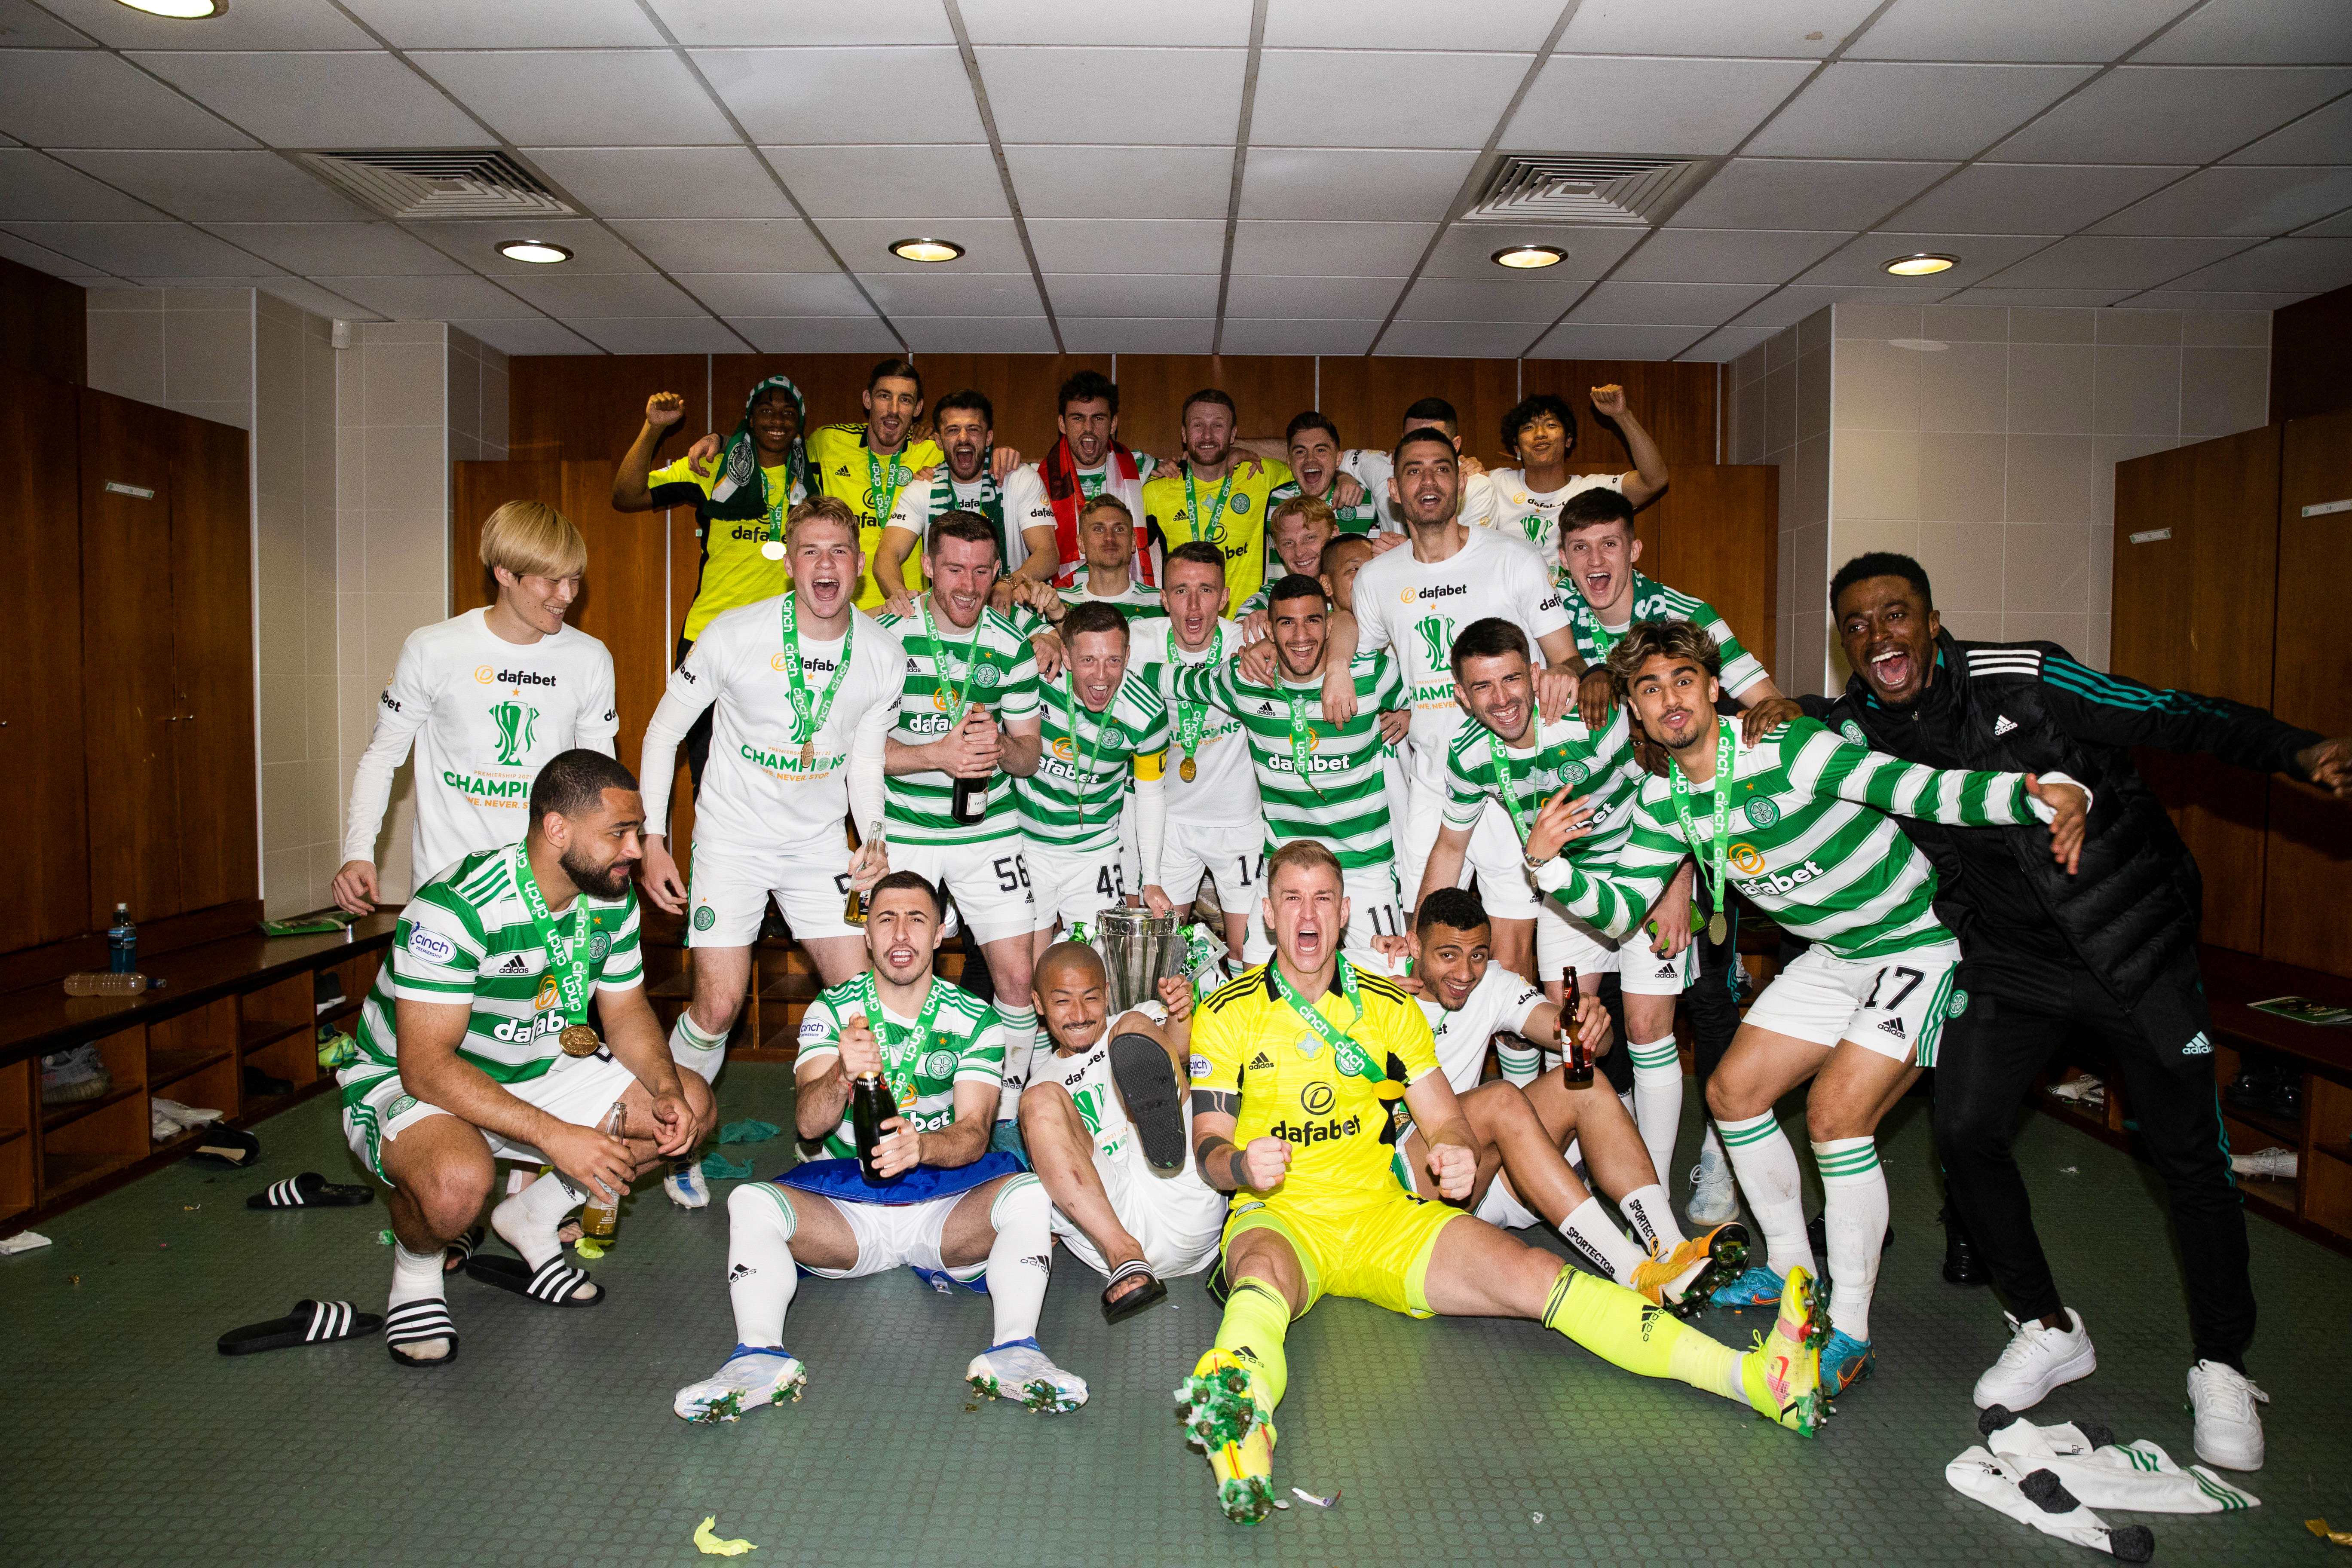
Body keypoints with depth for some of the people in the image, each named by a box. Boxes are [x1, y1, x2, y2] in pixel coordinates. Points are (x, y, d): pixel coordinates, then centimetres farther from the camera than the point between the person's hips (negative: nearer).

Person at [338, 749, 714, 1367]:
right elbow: (426, 1066, -32)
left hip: (533, 1073, 7)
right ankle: (416, 1268, -2)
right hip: (406, 1085, -7)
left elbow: (626, 1010, 4)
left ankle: (530, 1218, 9)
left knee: (691, 1104, -6)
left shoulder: (611, 900, -8)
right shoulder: (454, 908, -30)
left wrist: (666, 1091, -16)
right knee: (459, 1182, -40)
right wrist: (555, 1136, -38)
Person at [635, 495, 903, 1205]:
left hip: (821, 840, 3)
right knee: (719, 1004, -8)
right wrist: (653, 841, -10)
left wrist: (873, 840, -11)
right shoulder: (735, 635, -17)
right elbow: (664, 731, -6)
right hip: (732, 835, -3)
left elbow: (865, 761, 5)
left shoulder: (884, 654, -7)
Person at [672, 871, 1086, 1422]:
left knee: (1029, 1194, -29)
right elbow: (808, 1124, -10)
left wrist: (922, 1147, -31)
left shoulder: (975, 1019, 4)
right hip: (845, 1202, 1)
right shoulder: (831, 1011, 4)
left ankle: (1014, 1352, -41)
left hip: (945, 1205, 0)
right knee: (750, 1201, -25)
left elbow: (974, 1133, -7)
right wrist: (842, 1076, -34)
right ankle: (759, 1355, -38)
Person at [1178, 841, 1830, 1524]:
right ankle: (1242, 1414, -71)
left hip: (1385, 1215, 2)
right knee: (1263, 1272, -39)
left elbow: (1446, 1121, 11)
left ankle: (1755, 1375, -35)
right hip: (1280, 1216, -2)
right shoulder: (1227, 1014, 2)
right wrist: (1242, 1164, -24)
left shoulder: (1389, 1007, 11)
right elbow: (1208, 1146, 0)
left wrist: (1457, 1156, -13)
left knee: (1529, 1273, -21)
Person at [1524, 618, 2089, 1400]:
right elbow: (1620, 909, -2)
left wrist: (2043, 790, -52)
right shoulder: (1664, 799, -5)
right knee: (1733, 1091, 7)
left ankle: (1850, 1331, -2)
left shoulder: (1787, 752, -27)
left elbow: (1928, 789, -36)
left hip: (1919, 944, -8)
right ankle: (1792, 1268, 28)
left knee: (1836, 1114, -18)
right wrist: (1549, 862, -19)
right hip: (1832, 956, 8)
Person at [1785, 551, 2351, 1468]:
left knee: (2190, 1157, 3)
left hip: (2134, 946, -3)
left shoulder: (2020, 681, -16)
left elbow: (2179, 719, -11)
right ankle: (2048, 1331, 15)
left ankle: (2221, 1367, 24)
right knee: (1964, 1131, -8)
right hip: (2010, 962, 3)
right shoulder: (1854, 730, -5)